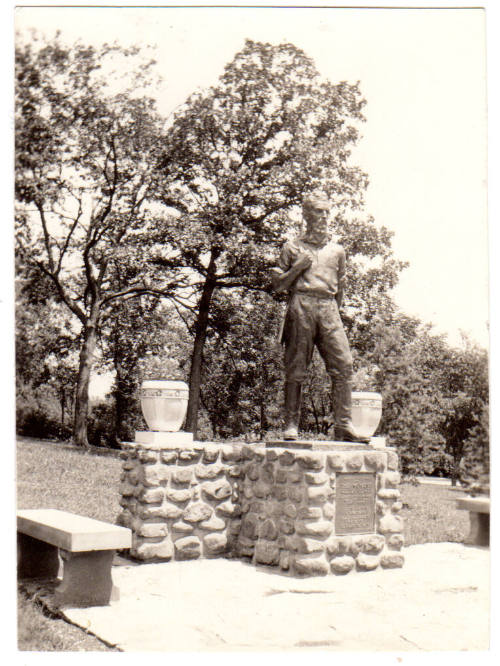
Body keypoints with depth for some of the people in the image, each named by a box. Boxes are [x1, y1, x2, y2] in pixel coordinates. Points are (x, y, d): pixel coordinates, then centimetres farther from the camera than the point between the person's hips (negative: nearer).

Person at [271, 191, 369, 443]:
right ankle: (291, 425, 0)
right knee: (295, 368, -5)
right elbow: (278, 285, 11)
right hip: (301, 305, -2)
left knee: (343, 363, -11)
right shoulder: (292, 247, 14)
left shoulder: (337, 250, 21)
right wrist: (298, 267, -1)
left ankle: (343, 425, -11)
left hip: (328, 308, 2)